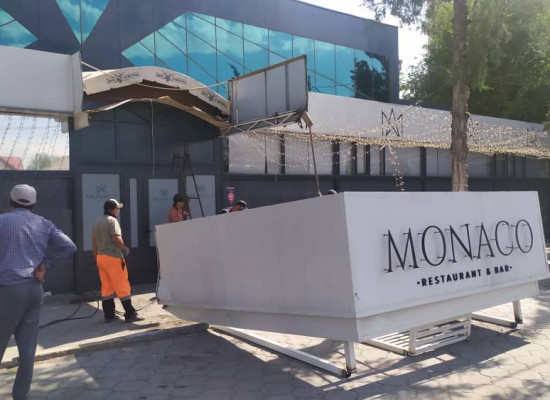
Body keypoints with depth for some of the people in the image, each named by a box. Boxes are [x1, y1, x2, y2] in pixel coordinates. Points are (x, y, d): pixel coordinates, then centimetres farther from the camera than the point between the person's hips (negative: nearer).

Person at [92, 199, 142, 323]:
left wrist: (96, 258, 18)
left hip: (101, 257, 8)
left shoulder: (97, 222, 14)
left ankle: (109, 315, 14)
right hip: (113, 257, -8)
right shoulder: (112, 220, -11)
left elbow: (94, 242, 14)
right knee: (122, 287, -5)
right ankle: (130, 314, -4)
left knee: (106, 287, 11)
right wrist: (124, 249, -3)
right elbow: (116, 238, -20)